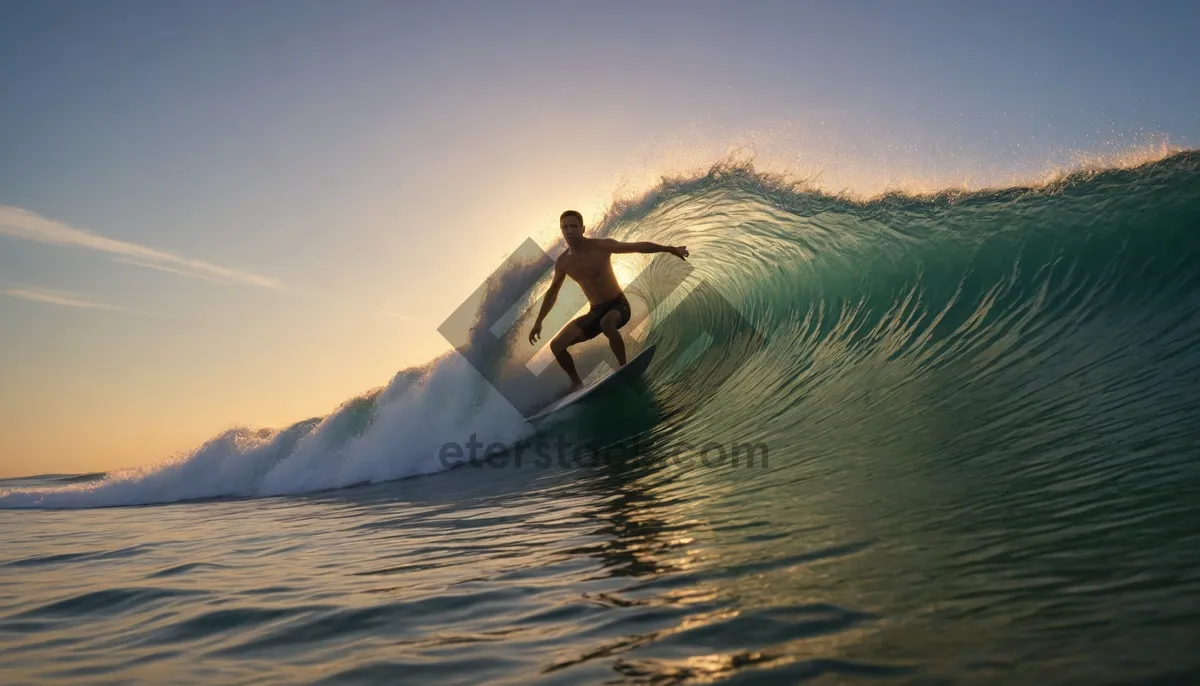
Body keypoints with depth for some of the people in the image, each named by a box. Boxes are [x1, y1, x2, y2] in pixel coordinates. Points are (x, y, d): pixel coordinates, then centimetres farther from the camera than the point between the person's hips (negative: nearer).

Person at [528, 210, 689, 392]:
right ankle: (576, 383, 17)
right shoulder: (562, 262, -2)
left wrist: (669, 249, -22)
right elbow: (552, 293, 12)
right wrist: (538, 321, 14)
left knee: (606, 323, -42)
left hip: (618, 304, -5)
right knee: (556, 345, -4)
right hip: (595, 311, 5)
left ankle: (624, 369, -24)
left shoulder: (602, 246, -16)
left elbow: (638, 246, -14)